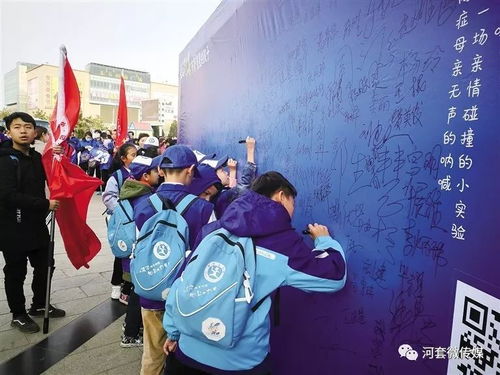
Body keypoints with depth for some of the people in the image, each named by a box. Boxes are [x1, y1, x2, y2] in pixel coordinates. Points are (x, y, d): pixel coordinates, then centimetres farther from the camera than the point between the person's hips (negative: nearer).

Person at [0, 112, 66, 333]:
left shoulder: (37, 157, 5)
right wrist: (45, 204, -23)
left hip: (37, 224, 7)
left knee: (44, 267, 17)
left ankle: (39, 305, 37)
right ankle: (18, 315, 28)